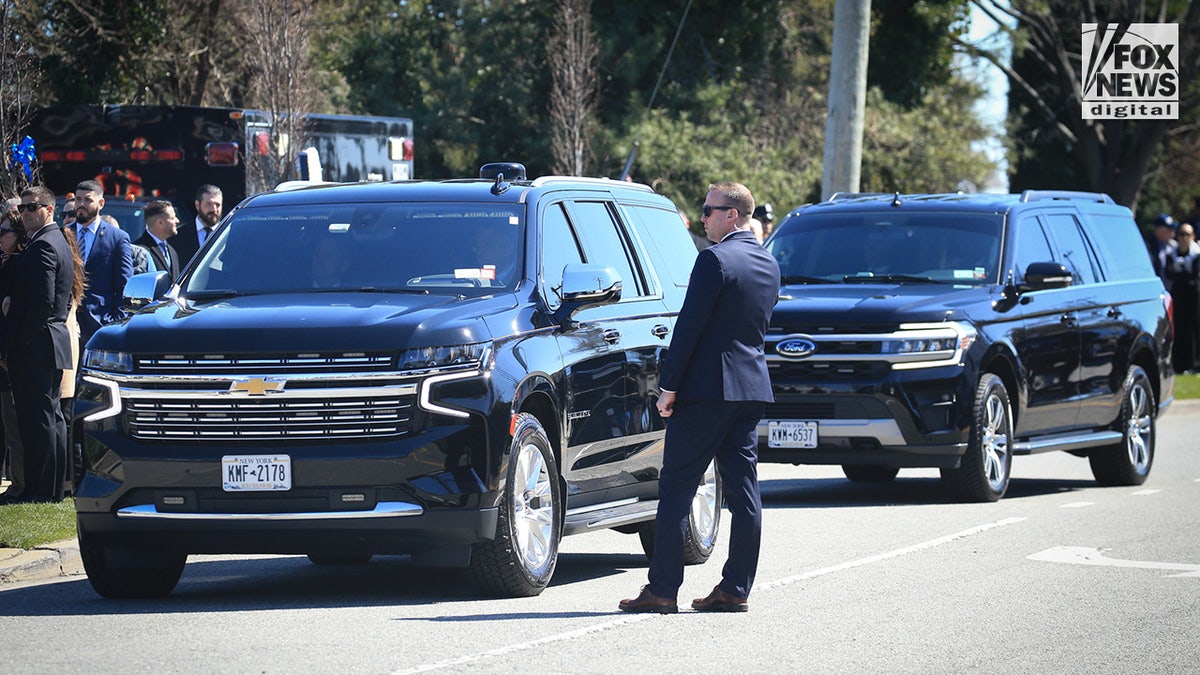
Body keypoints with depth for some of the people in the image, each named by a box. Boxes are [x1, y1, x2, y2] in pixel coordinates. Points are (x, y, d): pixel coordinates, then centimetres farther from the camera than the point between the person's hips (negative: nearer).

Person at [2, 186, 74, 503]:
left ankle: (40, 488, -6)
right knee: (51, 416, 14)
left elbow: (42, 302, -23)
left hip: (36, 346, -11)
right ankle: (54, 486, 19)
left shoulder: (42, 246, -16)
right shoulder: (58, 241, 16)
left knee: (37, 418, -7)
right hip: (54, 340, 11)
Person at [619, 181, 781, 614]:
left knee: (676, 488, -3)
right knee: (743, 490, 8)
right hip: (753, 388, 8)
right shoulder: (769, 265, 12)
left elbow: (690, 326, -16)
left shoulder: (716, 259, -14)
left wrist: (669, 385, -12)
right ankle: (735, 589, 8)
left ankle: (662, 589, -5)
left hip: (708, 387, -8)